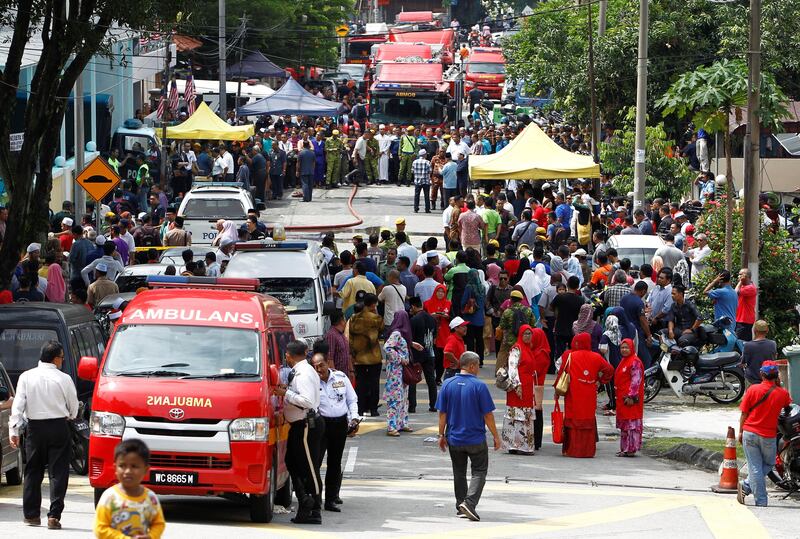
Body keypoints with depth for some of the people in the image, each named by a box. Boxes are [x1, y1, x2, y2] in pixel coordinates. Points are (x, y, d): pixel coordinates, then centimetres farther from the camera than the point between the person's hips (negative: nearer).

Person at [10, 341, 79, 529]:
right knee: (58, 473, 1)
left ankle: (31, 515, 17)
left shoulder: (26, 377, -2)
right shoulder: (64, 379, -7)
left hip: (35, 429, 2)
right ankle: (54, 516, -6)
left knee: (33, 472, 13)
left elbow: (18, 406, -6)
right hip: (59, 427, -2)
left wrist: (14, 430, -4)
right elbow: (73, 407, 5)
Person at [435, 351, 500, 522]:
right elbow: (488, 415, -10)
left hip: (454, 439, 4)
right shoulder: (479, 386, -13)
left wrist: (442, 435, 11)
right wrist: (496, 436, 0)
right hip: (476, 438, -4)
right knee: (479, 471, 7)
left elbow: (442, 413, 1)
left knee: (459, 473, 18)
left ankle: (461, 505, 23)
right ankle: (469, 502, -11)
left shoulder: (448, 385, -3)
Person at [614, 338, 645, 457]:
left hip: (630, 398, -10)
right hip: (622, 397, 10)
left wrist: (631, 397, -22)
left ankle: (631, 449, -8)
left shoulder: (635, 362, -12)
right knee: (624, 424, 13)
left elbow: (636, 380, -18)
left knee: (631, 423, -8)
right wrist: (618, 396, 21)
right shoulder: (624, 361, 17)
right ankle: (625, 448, 18)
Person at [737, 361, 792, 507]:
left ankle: (761, 501, 5)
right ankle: (746, 487, 11)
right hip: (769, 435, 0)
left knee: (755, 467, 4)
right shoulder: (782, 393, -6)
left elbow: (744, 413, -3)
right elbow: (788, 403, 18)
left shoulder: (753, 390, -7)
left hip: (750, 433, 0)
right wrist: (778, 386, 15)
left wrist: (740, 431, 9)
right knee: (768, 464, 21)